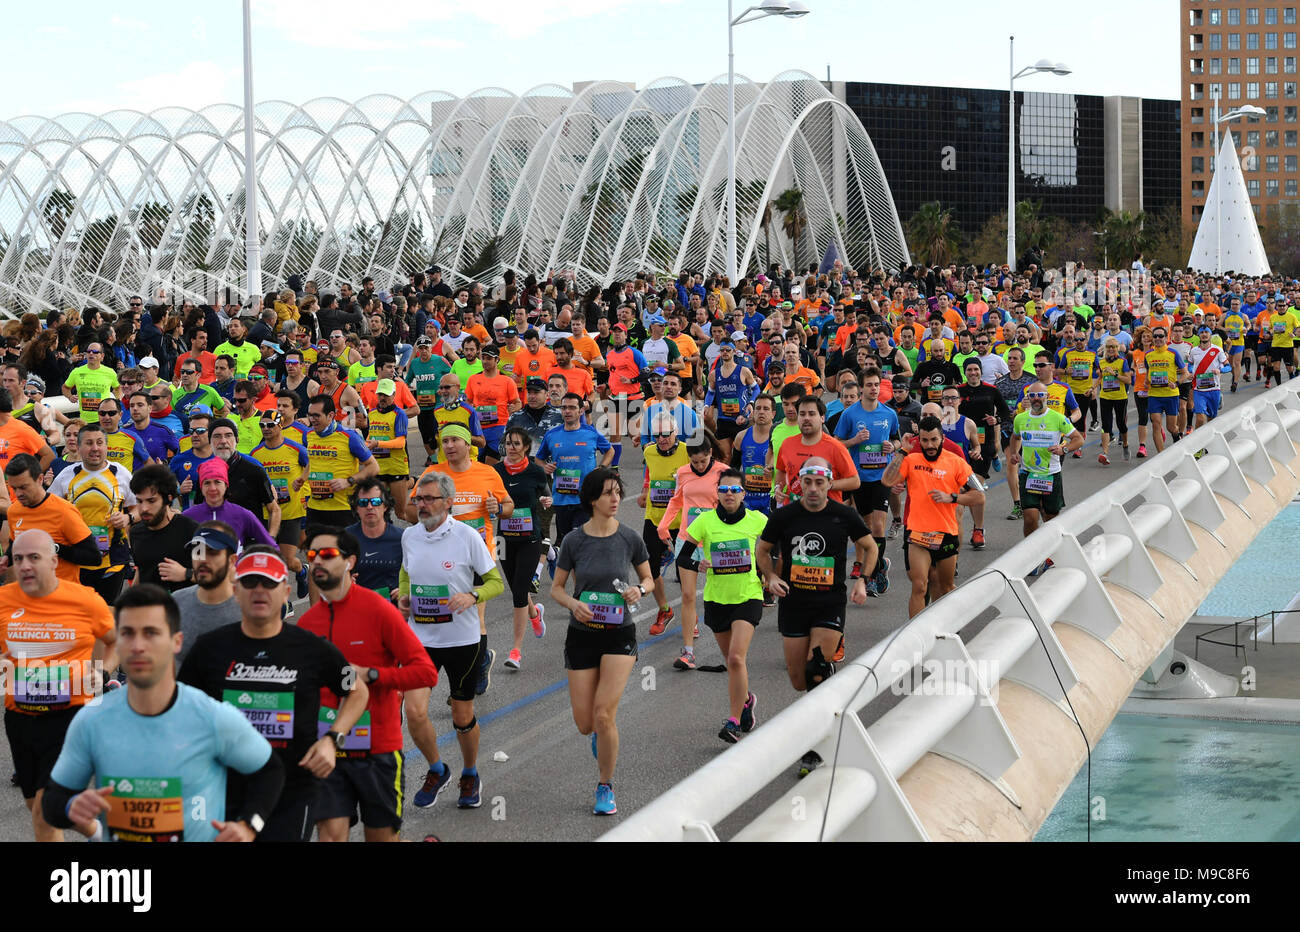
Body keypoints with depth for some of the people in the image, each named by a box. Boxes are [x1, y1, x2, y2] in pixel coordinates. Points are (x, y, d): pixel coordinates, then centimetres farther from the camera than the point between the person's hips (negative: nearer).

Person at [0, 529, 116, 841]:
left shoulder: (85, 601, -7)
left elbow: (117, 641, 12)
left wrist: (104, 670, -5)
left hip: (71, 715, -4)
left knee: (45, 813, -13)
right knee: (37, 805, 19)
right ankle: (99, 832, 44)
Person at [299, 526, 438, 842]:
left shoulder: (378, 609, -9)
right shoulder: (307, 622, 3)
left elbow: (426, 673, -11)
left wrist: (369, 675, -20)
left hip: (379, 749, -3)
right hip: (329, 751, 3)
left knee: (382, 836, 7)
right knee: (331, 834, -6)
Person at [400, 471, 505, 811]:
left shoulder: (467, 536, -10)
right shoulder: (409, 536, 2)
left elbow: (496, 582, -4)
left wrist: (472, 596, -23)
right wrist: (404, 596, 1)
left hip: (463, 639, -3)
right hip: (420, 638, 3)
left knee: (463, 716, 9)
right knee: (414, 712, -11)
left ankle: (470, 775, 35)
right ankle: (436, 770, 16)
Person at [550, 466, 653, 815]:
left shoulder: (630, 538, -3)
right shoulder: (574, 540, -4)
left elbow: (648, 578, 12)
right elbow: (556, 588, 5)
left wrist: (639, 588, -11)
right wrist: (573, 603, -15)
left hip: (620, 634, -1)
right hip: (582, 635, 1)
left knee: (603, 715, -14)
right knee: (585, 724, 1)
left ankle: (606, 787, 5)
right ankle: (602, 732, 41)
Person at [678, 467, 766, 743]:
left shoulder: (757, 520, -5)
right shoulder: (705, 521, -5)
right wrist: (697, 562, -21)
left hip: (748, 597, -2)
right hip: (716, 598, 2)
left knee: (736, 658, -18)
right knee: (732, 661, 15)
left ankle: (734, 721, -10)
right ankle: (746, 700, 44)